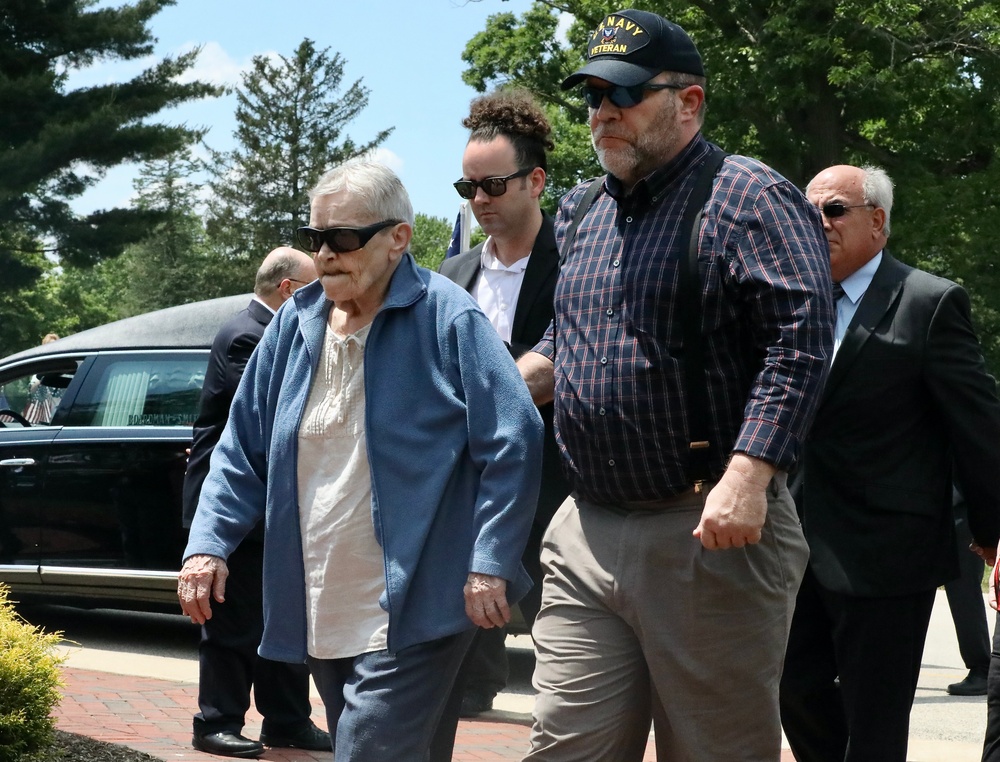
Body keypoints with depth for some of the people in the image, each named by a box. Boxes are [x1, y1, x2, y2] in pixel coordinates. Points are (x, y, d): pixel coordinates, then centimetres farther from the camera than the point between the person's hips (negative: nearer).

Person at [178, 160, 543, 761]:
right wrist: (208, 544, 2)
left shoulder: (448, 319, -9)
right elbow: (244, 449, 15)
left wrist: (490, 565, -17)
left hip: (408, 616, -7)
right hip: (319, 616, 7)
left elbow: (514, 442, -12)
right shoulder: (295, 324, 10)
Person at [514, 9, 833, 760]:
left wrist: (747, 477, -26)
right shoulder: (581, 213, 17)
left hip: (709, 530, -6)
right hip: (588, 528, 7)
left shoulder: (747, 198, -7)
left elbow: (800, 341, -17)